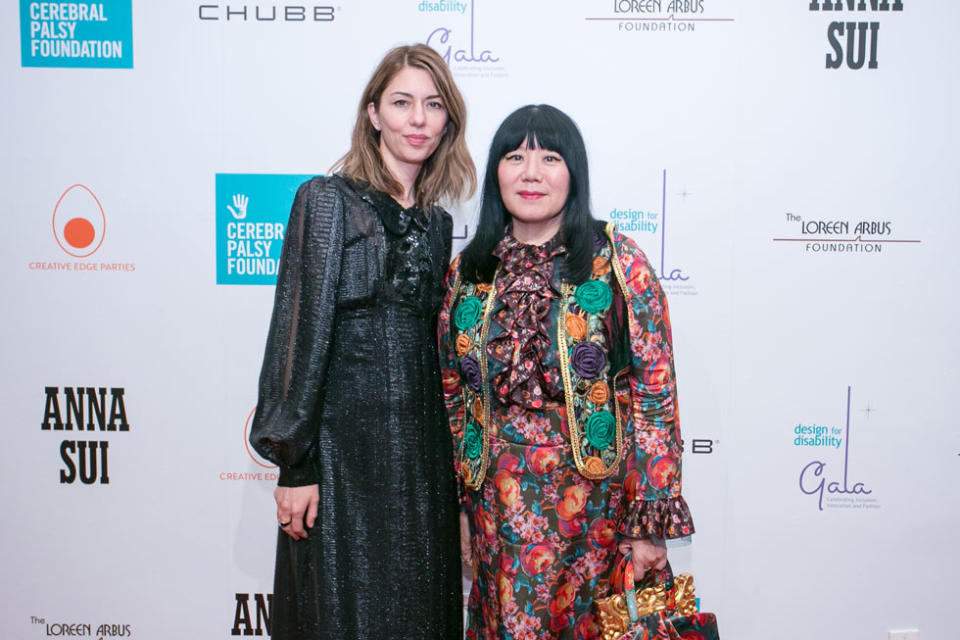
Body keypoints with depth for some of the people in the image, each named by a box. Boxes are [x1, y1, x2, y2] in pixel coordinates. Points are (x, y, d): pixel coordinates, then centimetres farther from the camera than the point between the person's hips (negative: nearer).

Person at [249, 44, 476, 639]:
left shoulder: (437, 222, 12)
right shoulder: (328, 200, -5)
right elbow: (302, 331, -10)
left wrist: (444, 456, 13)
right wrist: (296, 463, -13)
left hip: (423, 444, 6)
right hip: (345, 441, -5)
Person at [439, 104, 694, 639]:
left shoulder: (617, 262, -6)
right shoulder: (468, 272, 4)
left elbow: (655, 391, -8)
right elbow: (452, 394, 9)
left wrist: (651, 521, -11)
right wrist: (459, 510, 9)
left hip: (595, 501, -2)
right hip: (498, 507, 3)